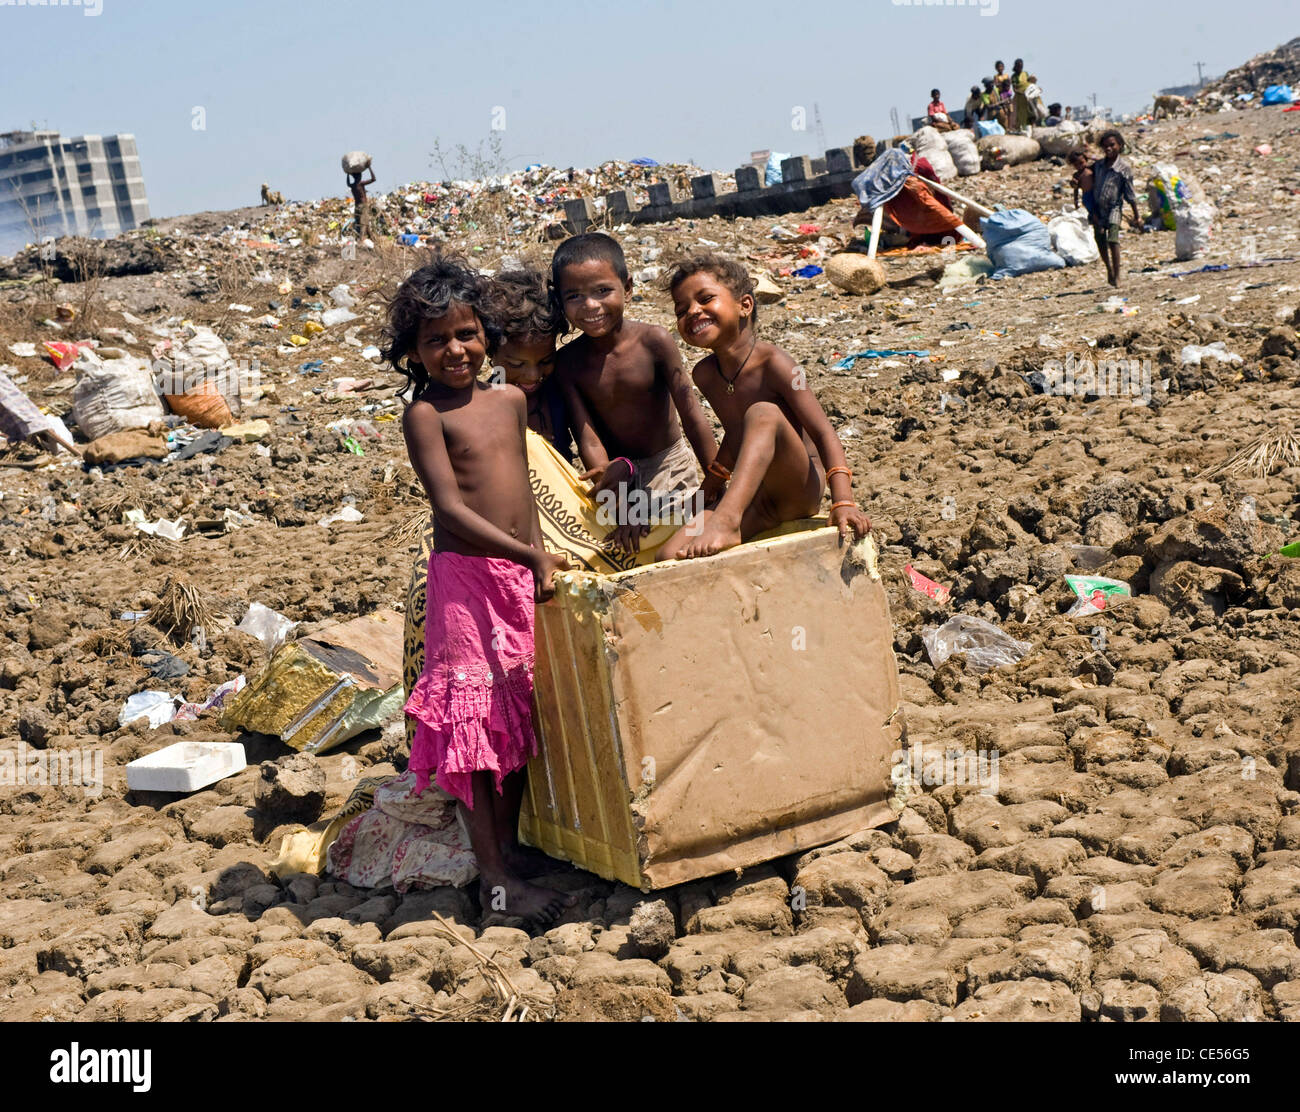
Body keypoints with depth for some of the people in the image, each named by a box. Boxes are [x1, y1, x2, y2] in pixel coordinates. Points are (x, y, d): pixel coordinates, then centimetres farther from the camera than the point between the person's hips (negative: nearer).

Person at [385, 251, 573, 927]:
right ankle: (494, 878, 0)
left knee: (521, 712, 13)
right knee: (474, 715, -4)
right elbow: (451, 507, -19)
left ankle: (511, 843, 28)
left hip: (523, 575, 7)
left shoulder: (511, 400, 10)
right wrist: (531, 556, -25)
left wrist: (539, 559, 14)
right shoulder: (425, 413, -9)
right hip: (464, 577, -7)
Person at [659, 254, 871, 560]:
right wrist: (712, 483, 29)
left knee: (763, 413, -34)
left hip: (799, 491, -6)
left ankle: (727, 518, -45)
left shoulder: (771, 363, -15)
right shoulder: (704, 374, 5)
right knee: (670, 558, -17)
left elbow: (823, 434, -21)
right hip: (751, 499, 6)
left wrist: (843, 502, -34)